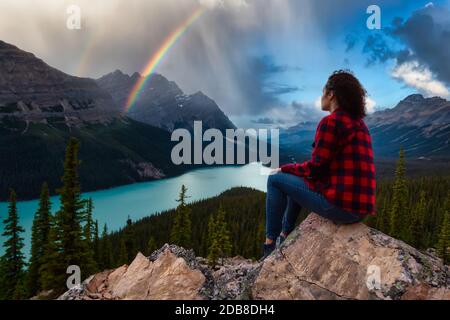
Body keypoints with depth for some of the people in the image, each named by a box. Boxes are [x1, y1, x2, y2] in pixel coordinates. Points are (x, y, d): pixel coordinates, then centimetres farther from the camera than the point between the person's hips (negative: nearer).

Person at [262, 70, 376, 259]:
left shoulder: (330, 122, -12)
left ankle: (270, 245, 12)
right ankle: (285, 235, 37)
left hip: (341, 205, -9)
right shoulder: (359, 124, 15)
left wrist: (284, 169, 6)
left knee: (275, 180, 5)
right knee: (297, 180, 27)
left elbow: (316, 168, -11)